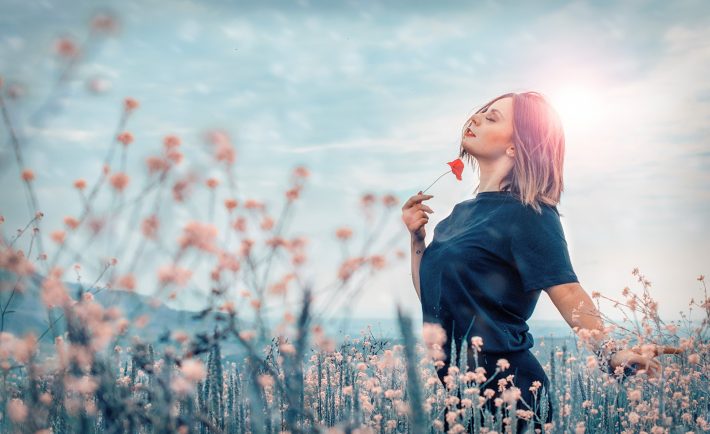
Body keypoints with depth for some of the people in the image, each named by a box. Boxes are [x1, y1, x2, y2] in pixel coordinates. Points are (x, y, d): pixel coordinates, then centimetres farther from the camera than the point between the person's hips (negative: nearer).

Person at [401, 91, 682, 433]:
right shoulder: (465, 211, 12)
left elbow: (568, 295, -22)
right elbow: (430, 296, 17)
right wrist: (416, 236, 6)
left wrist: (610, 352, -36)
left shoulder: (527, 214, -11)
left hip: (501, 386, -7)